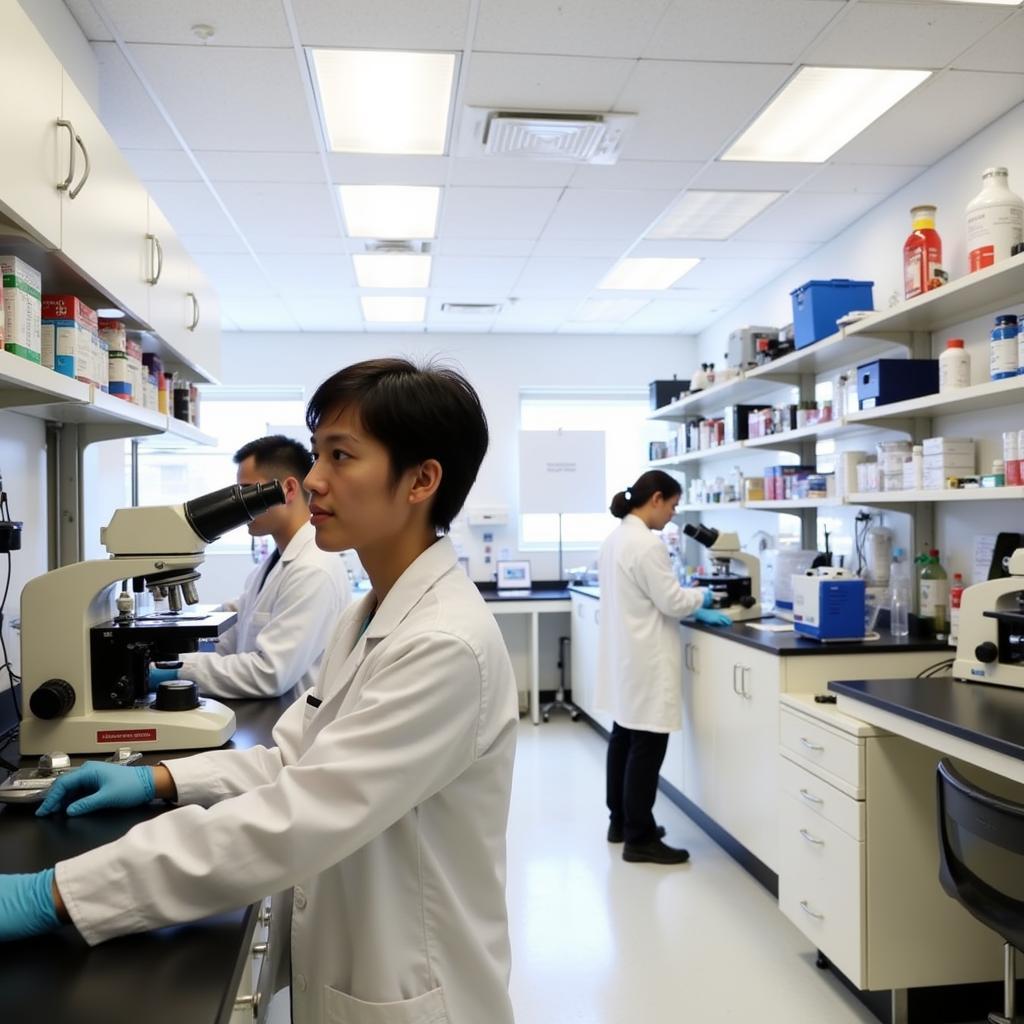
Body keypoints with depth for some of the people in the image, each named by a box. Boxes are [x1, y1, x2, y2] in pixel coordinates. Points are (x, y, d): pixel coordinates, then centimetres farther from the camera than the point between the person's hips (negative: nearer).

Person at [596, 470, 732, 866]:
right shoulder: (647, 544, -20)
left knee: (624, 737, 17)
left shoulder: (616, 538, 11)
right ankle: (640, 839, 5)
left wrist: (696, 610, 14)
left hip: (623, 654, 10)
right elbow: (671, 600, -17)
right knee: (647, 745, -3)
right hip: (645, 659, -10)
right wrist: (702, 595, 3)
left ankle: (620, 821, 28)